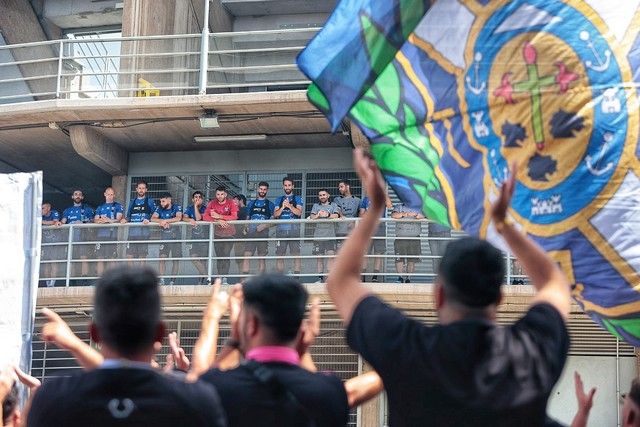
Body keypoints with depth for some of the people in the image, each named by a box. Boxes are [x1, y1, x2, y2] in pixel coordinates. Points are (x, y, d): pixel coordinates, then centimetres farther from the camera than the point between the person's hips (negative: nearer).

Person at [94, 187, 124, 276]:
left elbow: (118, 219, 0)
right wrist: (99, 220, -9)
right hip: (101, 234, 3)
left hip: (112, 234, -3)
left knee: (112, 258, -8)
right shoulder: (100, 207, 22)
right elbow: (95, 220, 13)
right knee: (100, 258, -2)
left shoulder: (118, 206, 12)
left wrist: (107, 220, -10)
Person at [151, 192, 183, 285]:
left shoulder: (177, 208, -2)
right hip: (164, 236, 2)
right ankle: (161, 280, -11)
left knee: (176, 259, -1)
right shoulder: (159, 209, 8)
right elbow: (153, 219, -4)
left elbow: (178, 218, -19)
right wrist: (161, 221, -21)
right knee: (162, 257, -10)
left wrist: (166, 221, -21)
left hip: (175, 235, -2)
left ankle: (172, 280, 5)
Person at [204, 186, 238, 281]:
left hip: (229, 233, -2)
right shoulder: (212, 203, -1)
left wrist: (219, 216, -23)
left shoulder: (231, 203, -7)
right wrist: (218, 221, -22)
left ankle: (225, 277, -10)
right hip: (217, 233, 2)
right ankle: (220, 277, 5)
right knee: (219, 256, 3)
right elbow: (205, 216, -10)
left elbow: (234, 216, -19)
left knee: (226, 255, -10)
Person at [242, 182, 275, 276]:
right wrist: (246, 227, 0)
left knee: (262, 258, 0)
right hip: (251, 233, 2)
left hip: (263, 233, -2)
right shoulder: (251, 203, 17)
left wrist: (264, 226, -13)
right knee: (247, 255, -9)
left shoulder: (270, 204, 9)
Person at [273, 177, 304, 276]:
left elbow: (299, 213, -4)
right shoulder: (279, 200, 18)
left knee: (296, 255, -6)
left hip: (294, 230, -2)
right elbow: (275, 215, 7)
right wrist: (282, 207, -11)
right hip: (281, 230, 2)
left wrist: (290, 206, -18)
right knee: (280, 255, 1)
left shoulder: (298, 199, 11)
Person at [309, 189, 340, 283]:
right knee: (319, 257, 3)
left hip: (330, 235, -2)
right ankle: (320, 278, 7)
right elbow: (312, 217, 1)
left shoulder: (333, 205, 13)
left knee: (331, 255, -12)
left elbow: (336, 216, -4)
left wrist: (327, 215, -21)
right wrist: (318, 215, -19)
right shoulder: (315, 206, 17)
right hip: (318, 235, 2)